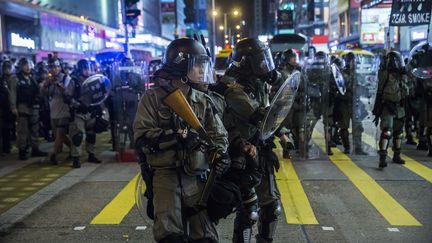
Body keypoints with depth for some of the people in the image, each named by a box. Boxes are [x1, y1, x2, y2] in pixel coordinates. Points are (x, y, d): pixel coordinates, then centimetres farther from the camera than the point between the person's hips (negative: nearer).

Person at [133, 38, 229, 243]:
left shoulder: (204, 101, 12)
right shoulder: (153, 97, -1)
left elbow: (219, 135, 11)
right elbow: (142, 136, -9)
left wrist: (220, 154, -11)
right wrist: (177, 136, -20)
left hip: (196, 178, 4)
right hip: (166, 175, -4)